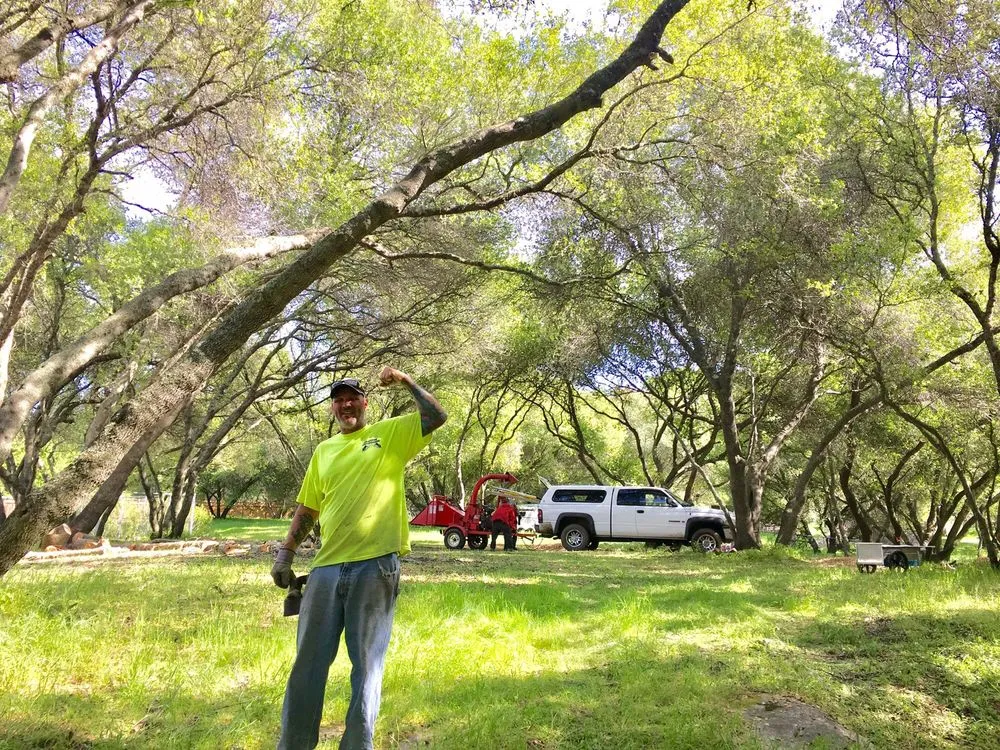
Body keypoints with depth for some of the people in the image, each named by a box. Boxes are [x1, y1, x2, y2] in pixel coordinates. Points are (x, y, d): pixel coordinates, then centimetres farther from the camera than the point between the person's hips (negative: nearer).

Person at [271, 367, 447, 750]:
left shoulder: (391, 433, 5)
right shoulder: (323, 451, 15)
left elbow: (437, 416, -6)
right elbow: (307, 508, 19)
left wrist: (406, 381, -8)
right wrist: (286, 553, 13)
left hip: (376, 566, -4)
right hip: (327, 567, 4)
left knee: (367, 664, 6)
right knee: (308, 662, 10)